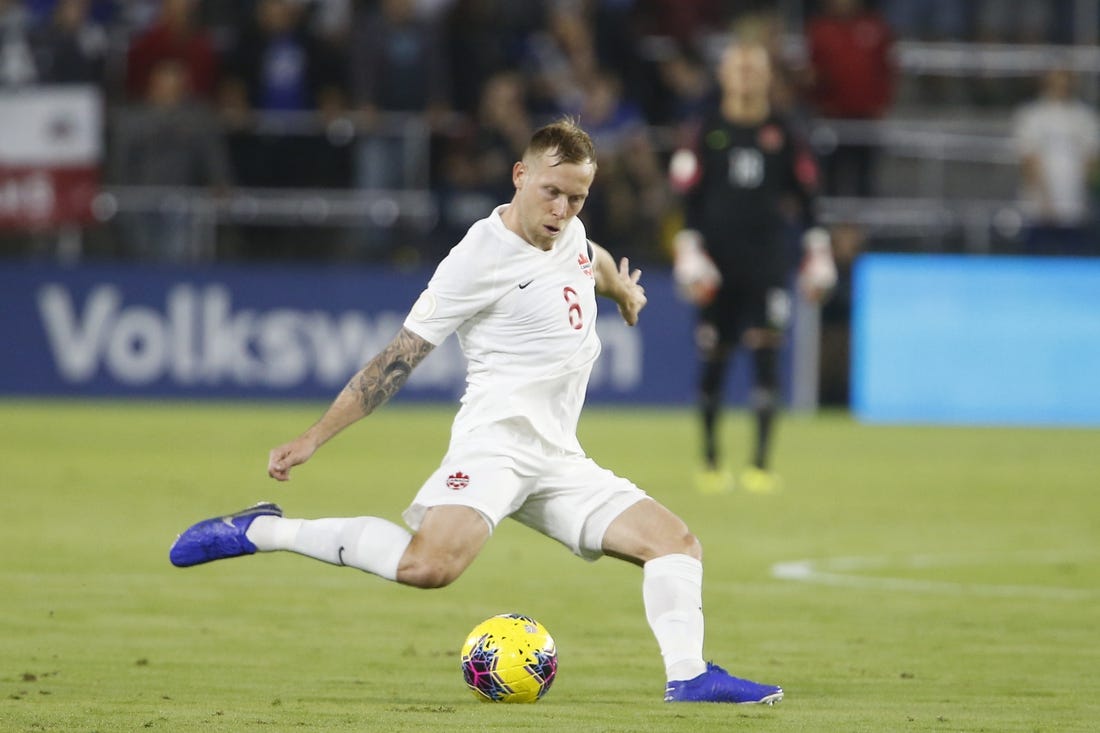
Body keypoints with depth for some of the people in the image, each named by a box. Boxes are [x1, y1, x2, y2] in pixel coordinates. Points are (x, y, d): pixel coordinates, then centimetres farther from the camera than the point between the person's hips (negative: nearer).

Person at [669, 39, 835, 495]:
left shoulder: (782, 133, 7)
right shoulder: (709, 131, 4)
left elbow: (805, 196, 11)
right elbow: (690, 198, 3)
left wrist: (818, 256, 8)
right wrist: (689, 254, -5)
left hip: (768, 257, 0)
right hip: (719, 260, 0)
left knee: (766, 354, -9)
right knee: (714, 359, 4)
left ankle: (760, 465, -10)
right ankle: (710, 461, 17)